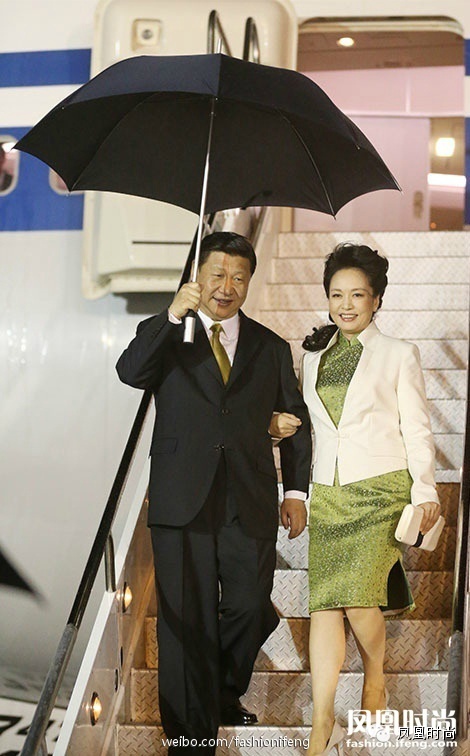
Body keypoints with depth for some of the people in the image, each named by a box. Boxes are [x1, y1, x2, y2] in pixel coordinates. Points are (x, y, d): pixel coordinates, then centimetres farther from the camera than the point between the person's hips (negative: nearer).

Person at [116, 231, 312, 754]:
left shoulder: (271, 348, 14)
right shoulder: (166, 335, 7)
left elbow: (296, 421, 17)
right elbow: (130, 373, -13)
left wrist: (296, 489, 10)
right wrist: (173, 316, -23)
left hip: (251, 504, 2)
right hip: (182, 502, -2)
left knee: (250, 610, 5)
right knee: (186, 622, 1)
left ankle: (226, 694, 34)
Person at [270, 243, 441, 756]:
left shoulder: (398, 355, 4)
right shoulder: (313, 354, 14)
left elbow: (416, 428, 1)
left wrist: (424, 490, -6)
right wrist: (281, 425, 3)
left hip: (381, 488, -3)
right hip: (328, 492, 4)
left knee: (357, 595, -11)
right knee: (323, 602, -3)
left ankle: (375, 681, 19)